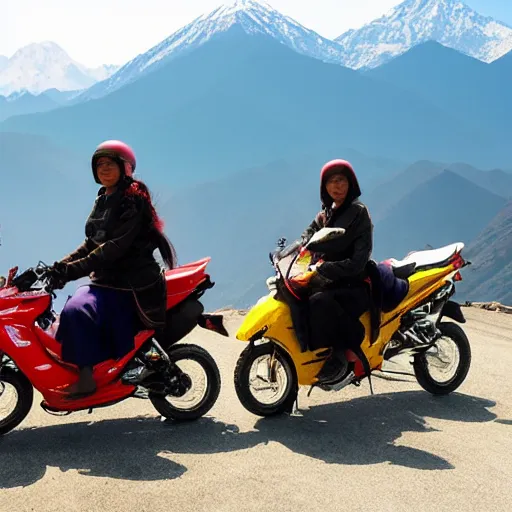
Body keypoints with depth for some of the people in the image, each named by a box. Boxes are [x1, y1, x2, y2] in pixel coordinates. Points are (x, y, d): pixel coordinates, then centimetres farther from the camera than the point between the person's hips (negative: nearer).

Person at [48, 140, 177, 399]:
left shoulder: (133, 200, -12)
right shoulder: (103, 200, 17)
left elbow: (115, 246, -22)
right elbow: (92, 243, 18)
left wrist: (74, 269, -27)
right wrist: (63, 263, 2)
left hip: (129, 281, -9)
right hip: (105, 278, 9)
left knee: (76, 310, -27)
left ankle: (86, 378, -20)